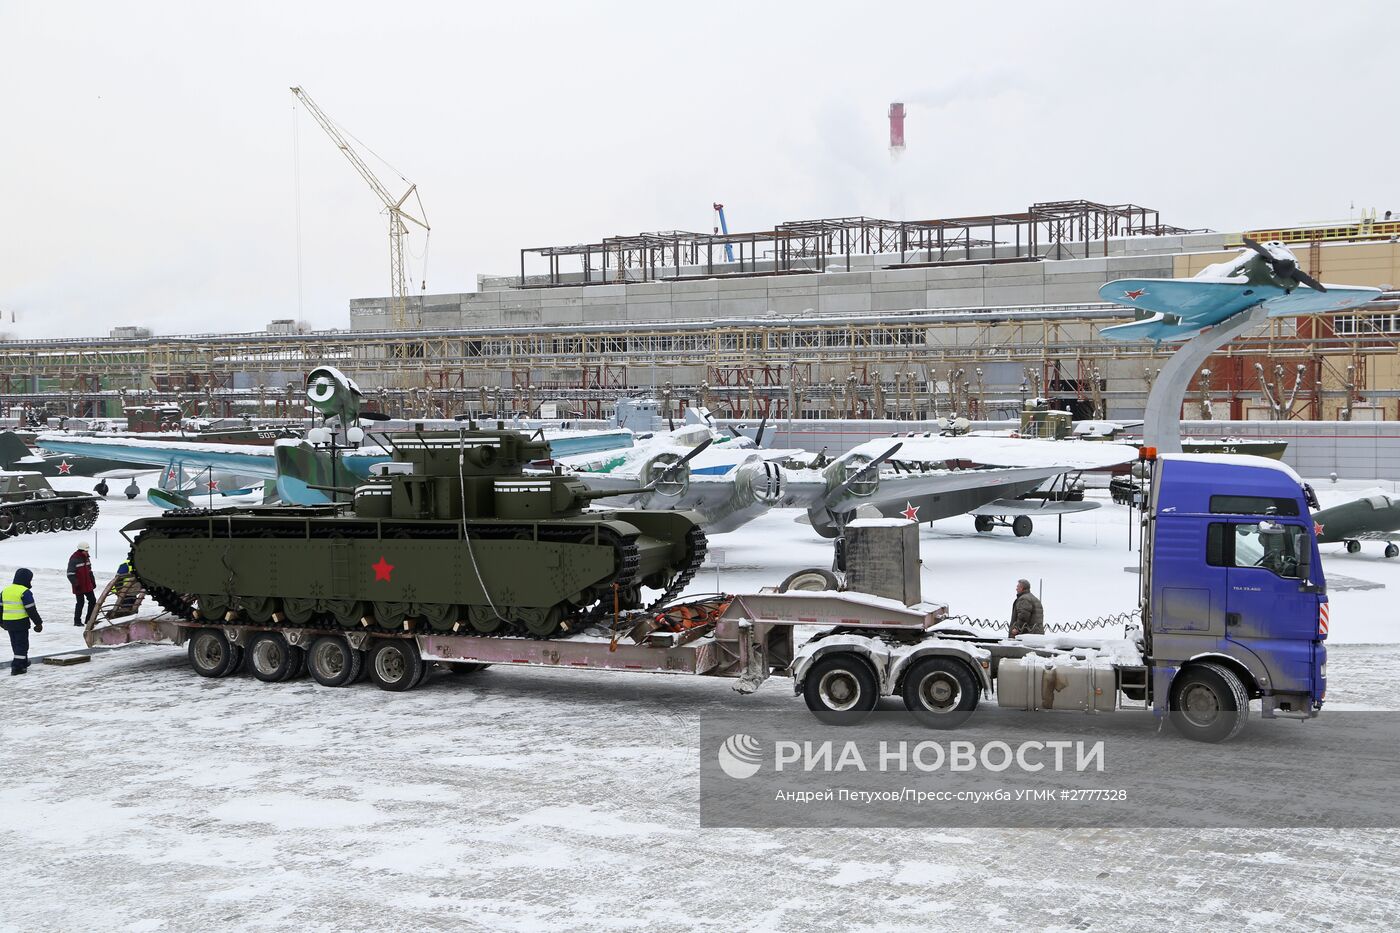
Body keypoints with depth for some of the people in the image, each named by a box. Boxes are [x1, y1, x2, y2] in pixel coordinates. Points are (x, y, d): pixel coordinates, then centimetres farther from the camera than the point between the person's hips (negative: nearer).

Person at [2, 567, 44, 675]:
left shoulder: (5, 590, 9)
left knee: (15, 643, 19)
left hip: (7, 622, 7)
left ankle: (23, 662, 34)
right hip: (21, 622, -7)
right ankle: (17, 666, -7)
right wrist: (38, 623, -7)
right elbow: (31, 609, -15)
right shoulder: (25, 592, -14)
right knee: (21, 644, 0)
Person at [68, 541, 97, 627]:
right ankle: (77, 621, 9)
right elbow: (70, 574, -16)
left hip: (88, 585, 8)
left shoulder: (86, 558, 10)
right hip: (79, 587, -8)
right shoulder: (74, 559, -15)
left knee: (92, 600, 9)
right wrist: (76, 584, -21)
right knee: (81, 602, -3)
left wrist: (93, 581, 21)